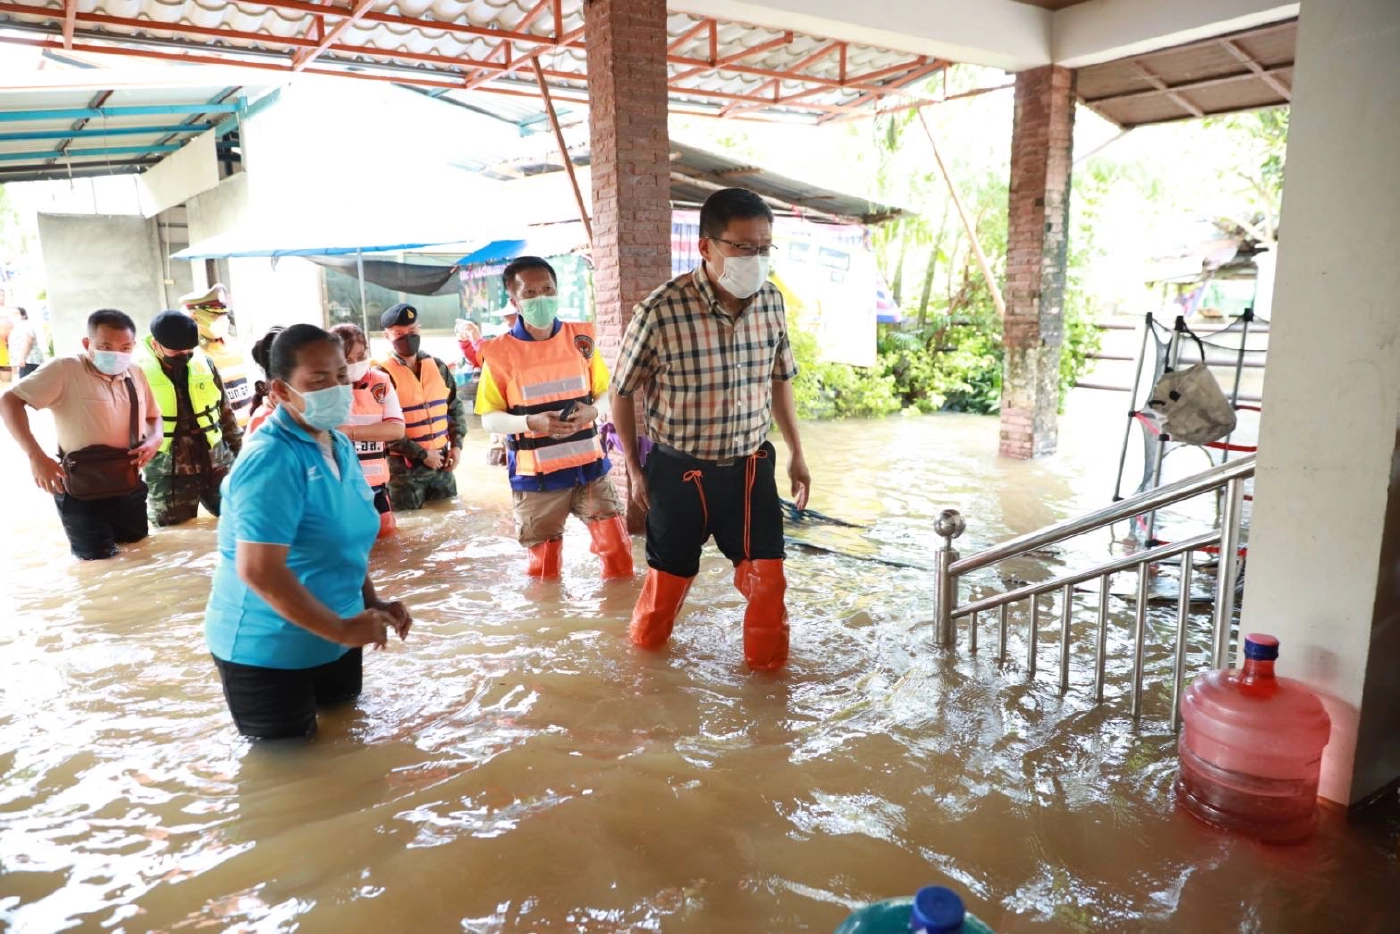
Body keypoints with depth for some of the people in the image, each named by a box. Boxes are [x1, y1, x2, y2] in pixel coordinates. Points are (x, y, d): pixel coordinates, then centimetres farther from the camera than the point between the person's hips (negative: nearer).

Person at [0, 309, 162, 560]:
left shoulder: (136, 374, 4)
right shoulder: (64, 369, -14)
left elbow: (154, 415, 18)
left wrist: (155, 439, -6)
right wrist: (36, 455, -26)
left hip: (129, 486, 6)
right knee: (99, 563, 0)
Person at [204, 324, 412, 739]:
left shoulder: (340, 446, 3)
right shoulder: (271, 461, -26)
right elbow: (258, 570, -32)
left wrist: (372, 604, 3)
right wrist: (342, 629, -26)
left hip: (332, 642, 8)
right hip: (265, 650, -8)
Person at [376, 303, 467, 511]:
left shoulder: (437, 366, 7)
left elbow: (456, 407, 15)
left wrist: (456, 444, 3)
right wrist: (421, 454, -14)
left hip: (441, 462, 5)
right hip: (404, 467, -5)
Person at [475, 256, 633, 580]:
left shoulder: (581, 338, 2)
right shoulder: (499, 353, -6)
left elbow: (605, 393, 10)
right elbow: (489, 418, -4)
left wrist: (592, 411, -13)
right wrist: (532, 422, -22)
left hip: (589, 465, 2)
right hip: (536, 474, -2)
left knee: (617, 547, 2)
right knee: (543, 559, 11)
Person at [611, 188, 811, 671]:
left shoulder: (771, 301, -6)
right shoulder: (662, 311, -22)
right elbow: (623, 393, -7)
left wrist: (797, 452, 13)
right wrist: (634, 468, -1)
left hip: (750, 465, 3)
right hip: (679, 471, -3)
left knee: (768, 577, 3)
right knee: (670, 575, 14)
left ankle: (767, 668, 27)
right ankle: (645, 648, 43)